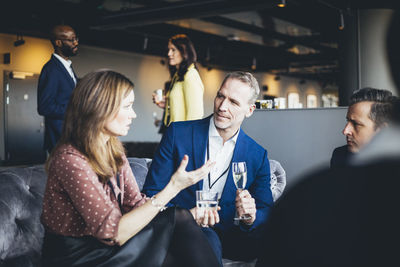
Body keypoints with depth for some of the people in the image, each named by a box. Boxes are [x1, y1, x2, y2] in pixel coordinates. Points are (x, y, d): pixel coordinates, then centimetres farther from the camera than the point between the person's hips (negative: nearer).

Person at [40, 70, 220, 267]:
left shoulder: (113, 149, 4)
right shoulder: (70, 159, -23)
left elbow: (135, 203, 2)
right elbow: (114, 232, -25)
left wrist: (192, 213, -13)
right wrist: (172, 188, -27)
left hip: (104, 246, 7)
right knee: (177, 221, -16)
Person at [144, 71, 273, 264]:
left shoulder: (258, 155, 6)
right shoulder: (178, 133, -1)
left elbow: (266, 209, 7)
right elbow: (152, 193, -3)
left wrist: (252, 217, -18)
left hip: (229, 234, 3)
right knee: (207, 240, -37)